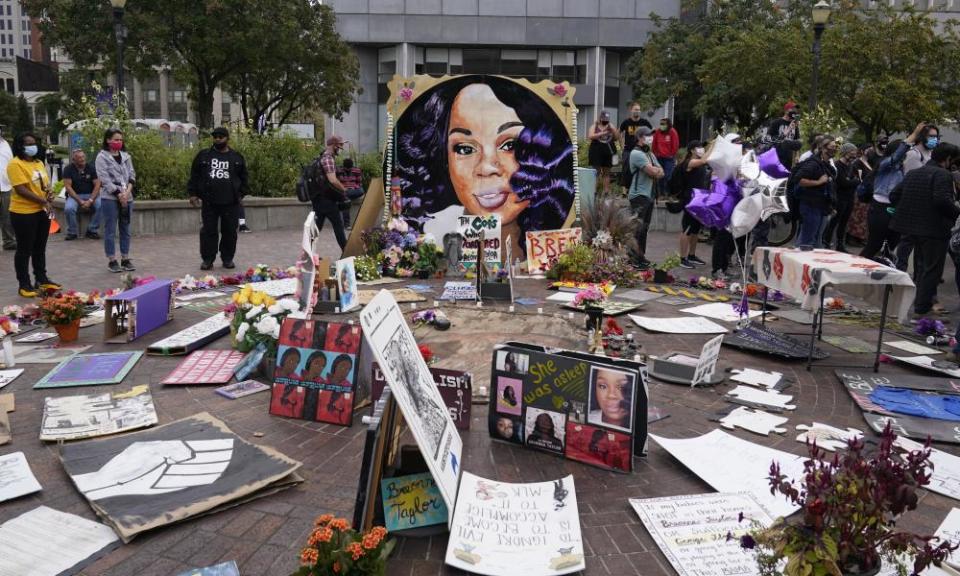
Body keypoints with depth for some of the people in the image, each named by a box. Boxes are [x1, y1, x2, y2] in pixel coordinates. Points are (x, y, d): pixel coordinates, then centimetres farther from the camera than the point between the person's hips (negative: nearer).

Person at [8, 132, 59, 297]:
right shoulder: (15, 164, -14)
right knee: (24, 250, 2)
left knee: (40, 248, 17)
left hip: (42, 212, 8)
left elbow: (45, 183, 21)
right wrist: (43, 201, -22)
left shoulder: (39, 163, 12)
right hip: (23, 213, -8)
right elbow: (21, 190, -21)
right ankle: (24, 284, 10)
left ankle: (42, 279, 28)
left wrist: (49, 193, -2)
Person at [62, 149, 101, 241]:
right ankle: (72, 232, -7)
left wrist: (90, 200, -18)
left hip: (91, 195, 1)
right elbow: (68, 187, -8)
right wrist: (80, 201, -19)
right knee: (69, 208, -32)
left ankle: (91, 230, -10)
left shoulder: (91, 168, 1)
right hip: (75, 195, -1)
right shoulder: (68, 169, -3)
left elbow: (97, 185, -4)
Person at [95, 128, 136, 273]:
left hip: (127, 197, 5)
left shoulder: (126, 156, 12)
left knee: (125, 229, 9)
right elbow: (105, 179, -10)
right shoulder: (102, 157, -4)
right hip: (110, 198, -5)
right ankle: (112, 261, 6)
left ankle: (125, 259, 17)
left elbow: (132, 174, 7)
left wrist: (127, 191, -9)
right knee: (110, 231, 0)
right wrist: (119, 194, -15)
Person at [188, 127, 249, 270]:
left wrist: (241, 194, 5)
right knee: (208, 231, 2)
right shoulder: (203, 155, 7)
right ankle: (207, 259, 11)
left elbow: (243, 178, 12)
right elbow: (194, 176, 9)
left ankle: (227, 259, 18)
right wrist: (193, 194, 2)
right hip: (209, 201, 0)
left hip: (230, 202, 0)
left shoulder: (237, 157, 9)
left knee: (230, 231, 5)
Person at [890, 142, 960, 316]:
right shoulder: (943, 175, -14)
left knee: (924, 265, 23)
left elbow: (894, 196, 10)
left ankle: (922, 301, 30)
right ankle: (922, 306, 7)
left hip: (911, 227, 8)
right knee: (933, 268, 5)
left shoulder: (912, 173, 11)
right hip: (934, 229, -8)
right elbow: (942, 200, -28)